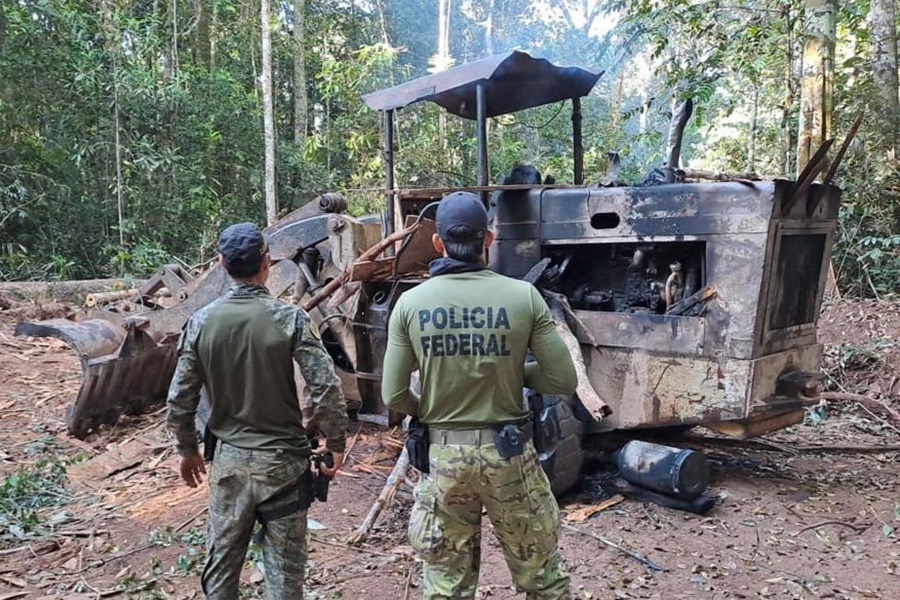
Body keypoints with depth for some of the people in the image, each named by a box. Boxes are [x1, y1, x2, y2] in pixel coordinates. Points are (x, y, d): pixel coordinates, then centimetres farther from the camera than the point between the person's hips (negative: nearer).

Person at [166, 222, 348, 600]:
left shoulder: (201, 321, -4)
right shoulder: (289, 318, -14)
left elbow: (180, 400, 0)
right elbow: (327, 390, -17)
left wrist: (188, 449, 16)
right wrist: (336, 444, -3)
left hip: (228, 459, 3)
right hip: (282, 459, -3)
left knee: (221, 562, 17)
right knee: (283, 568, 9)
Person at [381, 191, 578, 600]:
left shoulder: (411, 302, -7)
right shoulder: (523, 296, -9)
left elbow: (394, 397, -4)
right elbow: (563, 381, -7)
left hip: (442, 455, 1)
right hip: (508, 453, -1)